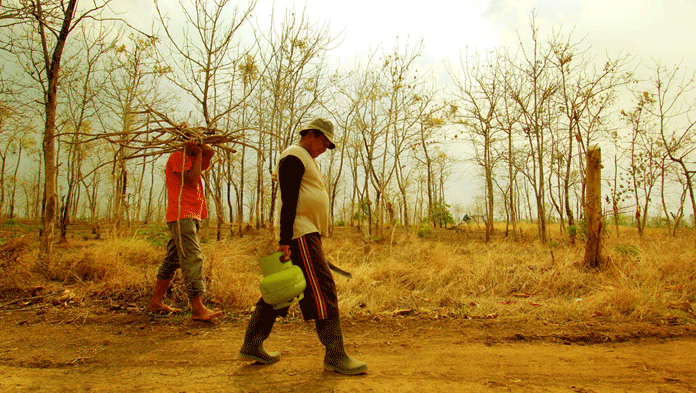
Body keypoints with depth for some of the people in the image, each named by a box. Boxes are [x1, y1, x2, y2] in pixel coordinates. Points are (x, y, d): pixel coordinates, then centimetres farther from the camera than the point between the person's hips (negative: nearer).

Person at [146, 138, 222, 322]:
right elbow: (192, 180, -14)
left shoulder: (191, 160, 25)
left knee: (173, 259, 12)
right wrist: (198, 154, -9)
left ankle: (156, 302, 20)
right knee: (192, 259, -15)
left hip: (192, 217, 10)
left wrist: (201, 151, -2)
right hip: (181, 216, -10)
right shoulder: (178, 157, -4)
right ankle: (197, 308, -18)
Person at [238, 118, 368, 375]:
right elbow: (288, 200, -17)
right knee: (323, 290, -10)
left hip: (307, 234, 11)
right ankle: (335, 355, -5)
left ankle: (251, 346, 19)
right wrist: (285, 241, -23)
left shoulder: (306, 161, 25)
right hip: (300, 234, -11)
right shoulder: (294, 156, -7)